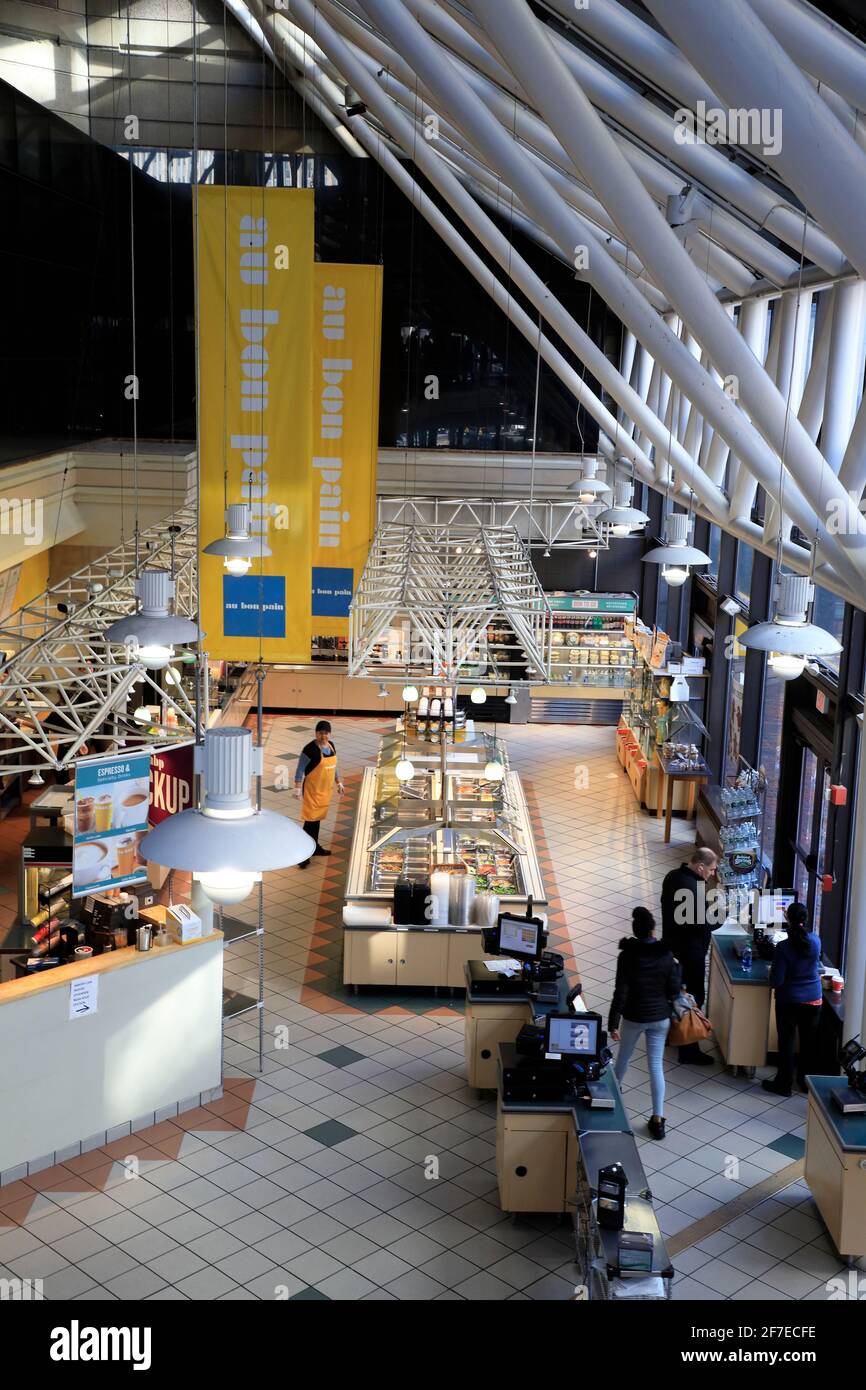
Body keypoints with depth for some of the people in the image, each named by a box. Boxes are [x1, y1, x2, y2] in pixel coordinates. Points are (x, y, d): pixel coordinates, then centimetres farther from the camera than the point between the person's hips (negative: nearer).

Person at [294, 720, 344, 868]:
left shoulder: (331, 746, 5)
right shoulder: (310, 749, -19)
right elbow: (300, 770, -17)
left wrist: (338, 783, 22)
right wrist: (298, 788, -23)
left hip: (326, 789, 7)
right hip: (312, 789, -7)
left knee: (318, 818, 18)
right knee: (310, 820, -8)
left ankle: (315, 847, 31)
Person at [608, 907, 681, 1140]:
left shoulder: (627, 956, -17)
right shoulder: (666, 955, -11)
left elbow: (620, 992, -17)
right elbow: (674, 991, -6)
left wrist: (613, 1023, -12)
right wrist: (676, 968, 9)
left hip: (634, 1017, -1)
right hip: (660, 1018, 1)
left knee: (624, 1056, 24)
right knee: (656, 1066, 6)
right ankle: (657, 1119, 4)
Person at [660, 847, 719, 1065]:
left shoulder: (673, 876, 1)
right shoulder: (694, 888, -28)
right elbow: (702, 924, -27)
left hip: (671, 943, 9)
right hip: (690, 949, -9)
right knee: (694, 997, 1)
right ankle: (689, 1050, 7)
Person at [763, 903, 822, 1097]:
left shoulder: (783, 947, -20)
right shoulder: (816, 940, -8)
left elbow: (776, 981, -19)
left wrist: (772, 972, 4)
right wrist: (795, 925, 29)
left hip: (789, 1001, -4)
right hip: (813, 1000, 4)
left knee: (787, 1041, 7)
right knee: (809, 1041, 16)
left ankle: (783, 1084, 15)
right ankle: (805, 1080, 30)